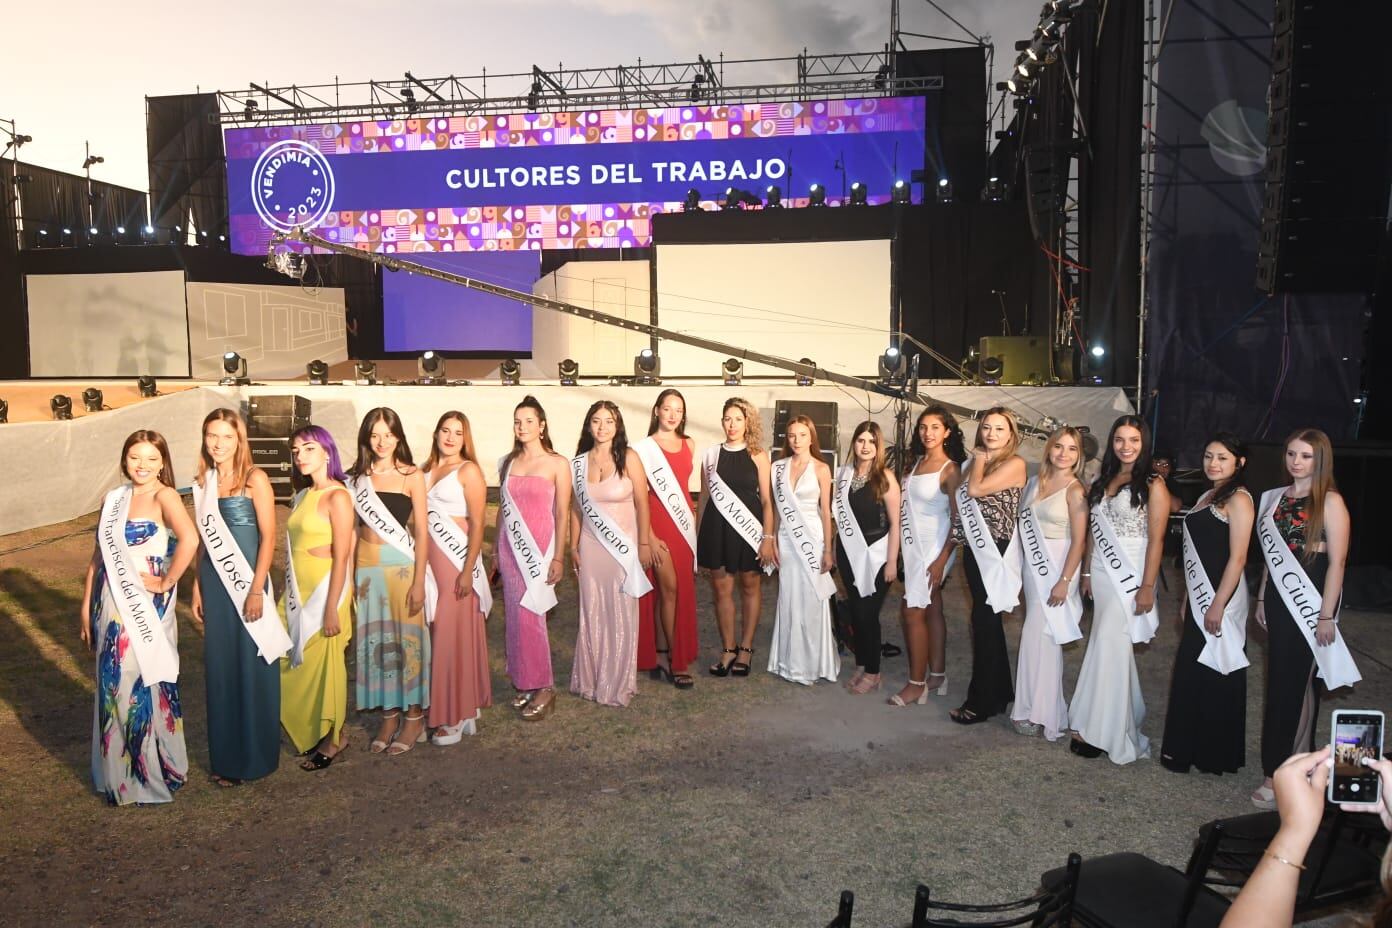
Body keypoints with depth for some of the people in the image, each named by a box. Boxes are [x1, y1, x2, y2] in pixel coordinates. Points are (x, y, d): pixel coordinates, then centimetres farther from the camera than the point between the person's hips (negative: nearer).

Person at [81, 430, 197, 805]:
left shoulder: (164, 496, -11)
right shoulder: (113, 499, 8)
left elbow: (190, 540, -29)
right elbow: (99, 556, 12)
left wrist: (166, 583, -19)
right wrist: (87, 607, 11)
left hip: (148, 609, -6)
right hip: (112, 607, 6)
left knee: (147, 688, 3)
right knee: (115, 689, 13)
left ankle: (156, 774, 20)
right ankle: (120, 774, 29)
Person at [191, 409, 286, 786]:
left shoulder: (254, 479, -7)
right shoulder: (204, 482, 9)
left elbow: (269, 536, -11)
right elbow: (204, 540, 14)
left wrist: (256, 590, -15)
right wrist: (197, 588, 11)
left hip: (247, 581, -5)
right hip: (214, 584, 5)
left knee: (252, 668, 2)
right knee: (220, 670, 9)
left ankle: (255, 757, 15)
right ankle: (226, 757, 21)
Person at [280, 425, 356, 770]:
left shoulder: (337, 497, -14)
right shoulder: (304, 494, 9)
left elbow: (341, 557, -17)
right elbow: (296, 546, 9)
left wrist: (332, 608, -18)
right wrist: (289, 593, 7)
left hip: (325, 588, -7)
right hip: (298, 589, 8)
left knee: (324, 663, 4)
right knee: (294, 662, 12)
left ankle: (333, 739, 22)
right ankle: (310, 731, 30)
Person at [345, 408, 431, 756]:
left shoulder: (412, 476, -5)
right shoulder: (357, 476, 6)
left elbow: (421, 533, -6)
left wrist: (419, 582, -10)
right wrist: (349, 573, 3)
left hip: (402, 566, -4)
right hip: (366, 566, 4)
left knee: (406, 638, 3)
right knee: (374, 640, 10)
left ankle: (414, 717, 17)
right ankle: (389, 715, 23)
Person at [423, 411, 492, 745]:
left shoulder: (469, 470, -6)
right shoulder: (427, 469, 12)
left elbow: (477, 524, -10)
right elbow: (420, 516, 14)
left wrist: (468, 571, -15)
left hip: (456, 561, -6)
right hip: (428, 561, 6)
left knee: (455, 636, -1)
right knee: (434, 634, 9)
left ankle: (458, 716, 9)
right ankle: (439, 707, 21)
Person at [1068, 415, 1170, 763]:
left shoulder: (1153, 486, -6)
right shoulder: (1104, 481, 12)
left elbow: (1155, 540, -10)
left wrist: (1147, 587, -14)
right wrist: (1087, 572, 11)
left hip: (1130, 577, -6)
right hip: (1102, 574, 6)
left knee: (1108, 648, -7)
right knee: (1116, 650, 11)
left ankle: (1097, 730, 2)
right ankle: (1127, 719, 23)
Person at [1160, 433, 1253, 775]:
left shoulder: (1238, 499, -12)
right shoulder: (1206, 497, 14)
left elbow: (1237, 557, -17)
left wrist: (1218, 605, -20)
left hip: (1221, 597, -8)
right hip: (1199, 596, 8)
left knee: (1214, 676, 1)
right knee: (1190, 675, 13)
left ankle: (1215, 756, 14)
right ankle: (1186, 750, 24)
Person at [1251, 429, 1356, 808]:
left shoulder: (1330, 501, -9)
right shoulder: (1276, 498, 9)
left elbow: (1337, 562, -12)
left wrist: (1327, 615, -14)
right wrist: (1262, 597, 13)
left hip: (1311, 599, -6)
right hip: (1280, 596, 6)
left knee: (1293, 681, -4)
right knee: (1284, 679, 10)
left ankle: (1279, 771, 3)